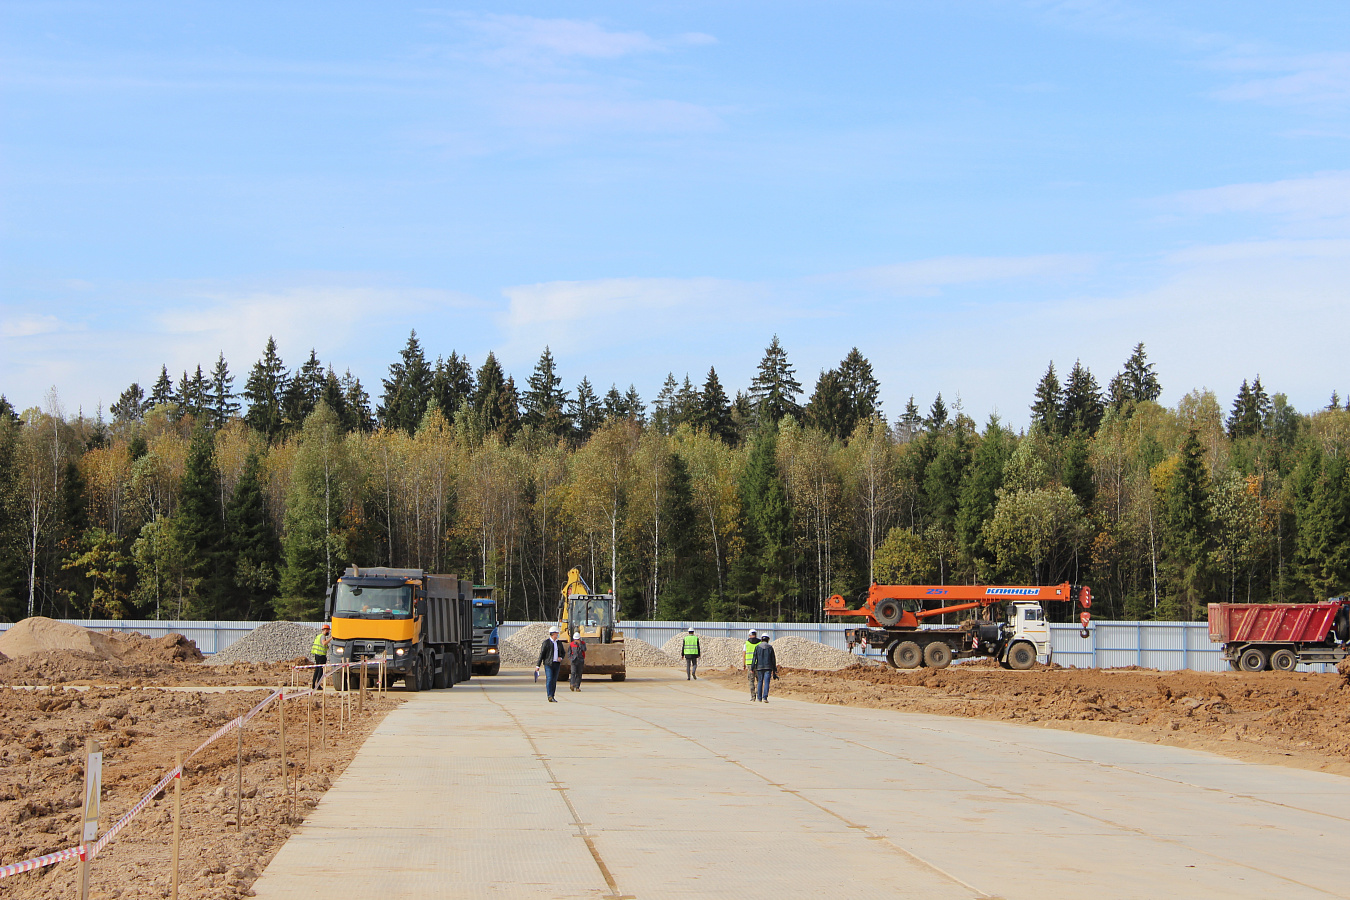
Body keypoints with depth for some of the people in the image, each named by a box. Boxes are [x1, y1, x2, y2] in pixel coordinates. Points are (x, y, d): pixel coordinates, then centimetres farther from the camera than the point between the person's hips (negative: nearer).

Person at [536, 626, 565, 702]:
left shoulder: (559, 643, 12)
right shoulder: (546, 642, -4)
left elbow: (563, 652, 23)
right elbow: (541, 654, -5)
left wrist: (560, 658, -1)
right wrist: (538, 665, -7)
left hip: (556, 664, 5)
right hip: (548, 664, -5)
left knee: (554, 680, 6)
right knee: (549, 679, -14)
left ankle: (552, 697, 12)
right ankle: (550, 697, -20)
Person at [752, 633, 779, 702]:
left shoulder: (757, 647, 1)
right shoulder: (770, 647, 1)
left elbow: (754, 658, -2)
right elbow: (773, 659, 3)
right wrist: (774, 669, 9)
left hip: (759, 667, 1)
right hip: (768, 667, -1)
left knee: (760, 682, 13)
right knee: (767, 682, -4)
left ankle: (759, 698, 19)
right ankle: (765, 697, -16)